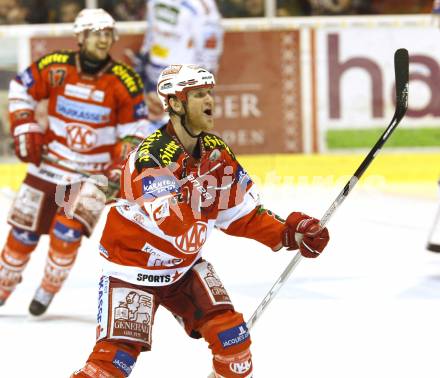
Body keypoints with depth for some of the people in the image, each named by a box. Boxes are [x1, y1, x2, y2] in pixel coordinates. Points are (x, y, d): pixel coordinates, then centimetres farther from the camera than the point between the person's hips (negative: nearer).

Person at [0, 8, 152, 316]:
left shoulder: (125, 82, -11)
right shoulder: (54, 67, -10)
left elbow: (134, 130, -3)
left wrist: (119, 170, -10)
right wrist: (25, 131, -2)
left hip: (94, 174, -2)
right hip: (49, 164, 2)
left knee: (67, 233, -15)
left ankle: (48, 291, 7)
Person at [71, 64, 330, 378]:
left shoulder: (217, 152, -3)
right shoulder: (152, 156, -26)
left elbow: (241, 214, 6)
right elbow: (173, 227, -36)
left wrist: (290, 233, -3)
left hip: (185, 265, 7)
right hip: (133, 266, -7)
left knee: (230, 332, -4)